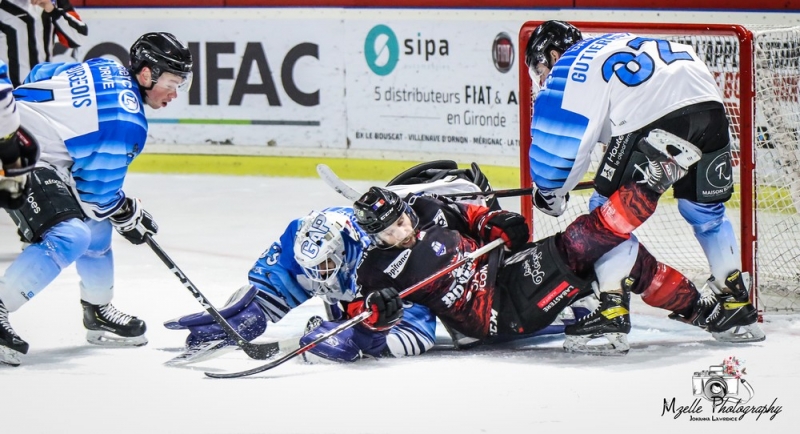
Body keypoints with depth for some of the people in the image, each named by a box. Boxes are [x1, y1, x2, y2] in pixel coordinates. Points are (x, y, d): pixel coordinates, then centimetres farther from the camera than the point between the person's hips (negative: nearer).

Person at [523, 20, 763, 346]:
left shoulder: (568, 69, 13)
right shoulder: (613, 44, 35)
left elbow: (557, 140, 8)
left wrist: (551, 193, 25)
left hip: (656, 118, -7)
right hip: (710, 105, 7)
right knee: (706, 210, 23)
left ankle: (611, 311, 0)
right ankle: (738, 308, 27)